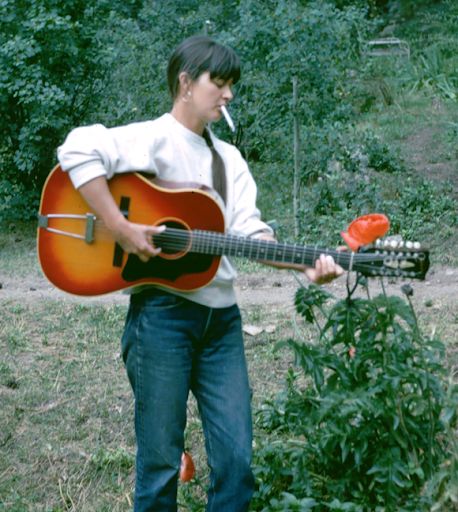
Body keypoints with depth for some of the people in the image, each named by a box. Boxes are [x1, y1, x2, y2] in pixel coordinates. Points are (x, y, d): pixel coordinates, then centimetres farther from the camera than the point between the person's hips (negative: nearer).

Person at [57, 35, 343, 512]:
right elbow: (78, 148, -24)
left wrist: (306, 264, -12)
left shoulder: (229, 159, 15)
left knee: (236, 459, 7)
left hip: (221, 316, 6)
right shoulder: (154, 138, -7)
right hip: (163, 312, -6)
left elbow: (250, 231, 4)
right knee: (161, 463, 3)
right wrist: (120, 229, -25)